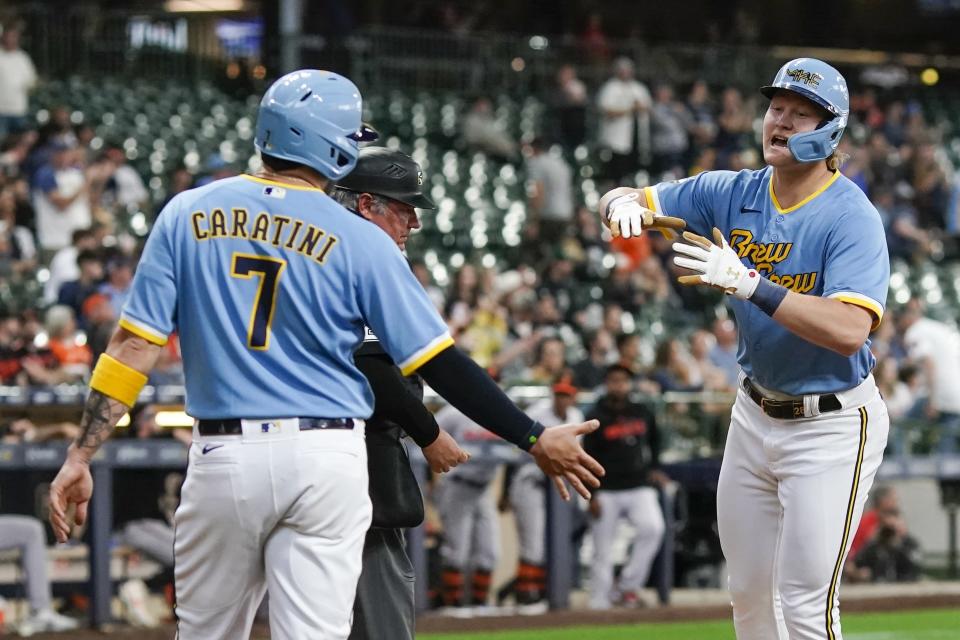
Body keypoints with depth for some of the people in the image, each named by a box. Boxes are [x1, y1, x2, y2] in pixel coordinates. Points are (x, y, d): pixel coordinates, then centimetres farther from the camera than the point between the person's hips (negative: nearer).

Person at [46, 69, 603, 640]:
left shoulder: (187, 214, 3)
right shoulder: (361, 241, -4)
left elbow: (136, 345, -2)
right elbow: (440, 364, -4)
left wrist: (83, 453, 0)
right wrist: (534, 439, 2)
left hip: (222, 459, 2)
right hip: (325, 463, -2)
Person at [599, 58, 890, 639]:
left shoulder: (851, 217, -20)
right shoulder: (736, 194, 0)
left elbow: (850, 330, -34)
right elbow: (624, 201, 5)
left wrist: (750, 283, -42)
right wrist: (624, 203, -21)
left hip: (830, 425, -7)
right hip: (756, 413, 7)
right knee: (749, 592, 15)